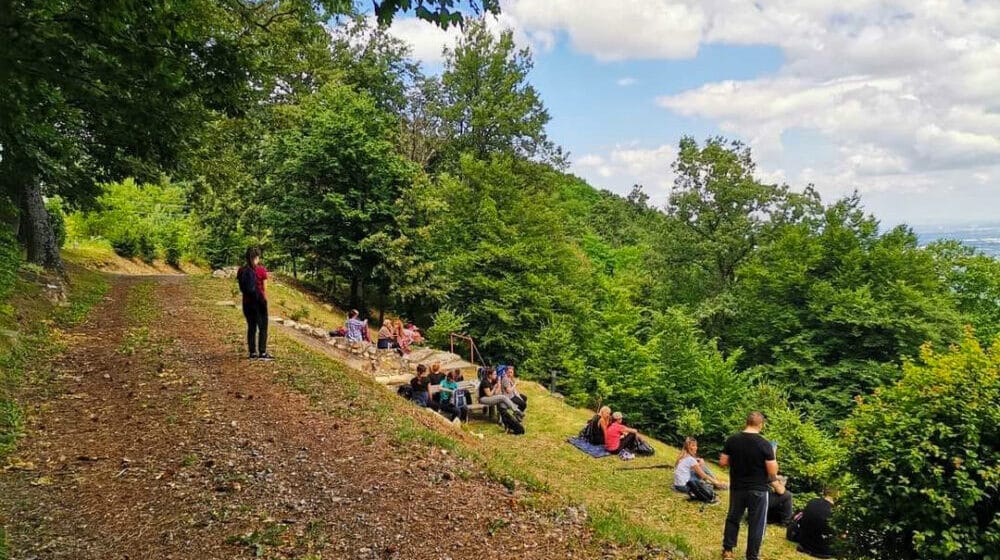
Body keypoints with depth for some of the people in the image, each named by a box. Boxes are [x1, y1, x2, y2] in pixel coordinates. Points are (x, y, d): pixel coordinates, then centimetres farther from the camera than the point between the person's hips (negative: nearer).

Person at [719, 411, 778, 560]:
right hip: (758, 490, -3)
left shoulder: (732, 440, -6)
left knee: (733, 518, 19)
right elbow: (773, 472, -14)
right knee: (756, 524, 10)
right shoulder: (765, 444, -16)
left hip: (737, 488, 3)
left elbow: (722, 462, -1)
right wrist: (773, 458, 4)